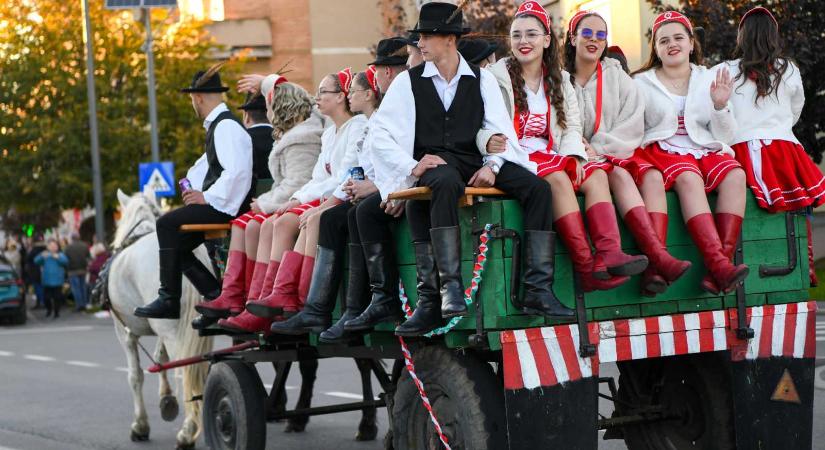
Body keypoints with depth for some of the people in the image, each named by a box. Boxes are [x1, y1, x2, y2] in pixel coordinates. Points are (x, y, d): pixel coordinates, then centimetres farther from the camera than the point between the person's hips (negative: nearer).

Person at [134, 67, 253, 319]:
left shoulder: (226, 126, -15)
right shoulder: (218, 125, 18)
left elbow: (236, 170, -27)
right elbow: (208, 163, 28)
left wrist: (207, 197, -21)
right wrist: (193, 186, 9)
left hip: (225, 205, -11)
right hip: (216, 202, 11)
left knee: (167, 224, -17)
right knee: (176, 244, 10)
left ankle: (169, 300, -14)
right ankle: (217, 296, 4)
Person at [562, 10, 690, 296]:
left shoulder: (617, 76, 14)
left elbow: (632, 127, 3)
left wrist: (597, 149, -12)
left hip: (614, 154, 3)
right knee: (618, 174, -32)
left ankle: (655, 267, -46)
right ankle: (659, 256, -47)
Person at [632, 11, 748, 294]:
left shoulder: (710, 80, 15)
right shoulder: (642, 83, 10)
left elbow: (725, 136, 11)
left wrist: (720, 106, -6)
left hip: (705, 151, 3)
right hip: (662, 151, -3)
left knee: (735, 174, -30)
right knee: (689, 178, -36)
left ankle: (720, 266, -39)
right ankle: (718, 264, -48)